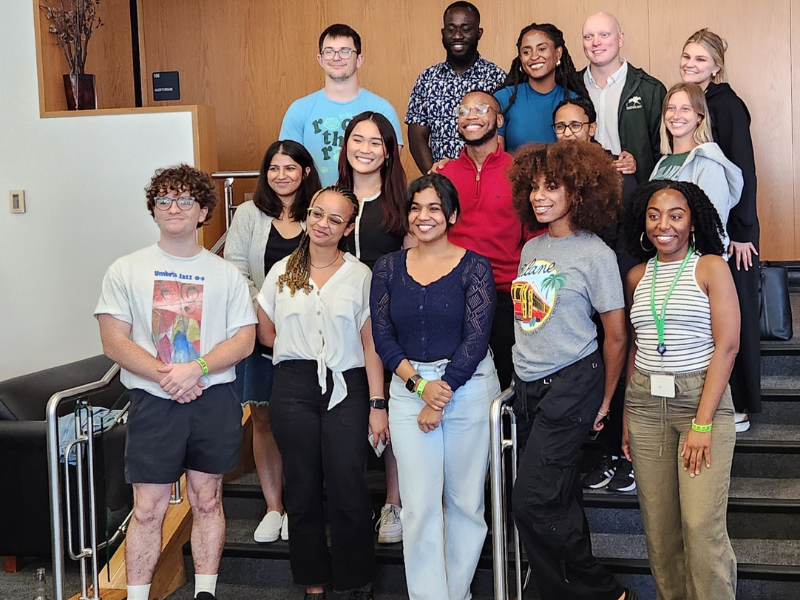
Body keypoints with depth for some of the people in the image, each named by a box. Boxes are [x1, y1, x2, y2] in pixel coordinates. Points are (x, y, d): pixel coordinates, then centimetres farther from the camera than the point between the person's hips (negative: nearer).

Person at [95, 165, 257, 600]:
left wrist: (196, 368, -15)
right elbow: (114, 343, -3)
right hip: (152, 402, -1)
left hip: (214, 401, 1)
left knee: (207, 500, 9)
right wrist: (166, 377, -14)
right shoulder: (125, 271, 4)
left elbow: (244, 340, 0)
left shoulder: (226, 274, 7)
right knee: (148, 507, -1)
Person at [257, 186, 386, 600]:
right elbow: (264, 332, 15)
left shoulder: (360, 276, 2)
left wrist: (377, 404, -7)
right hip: (293, 389, 2)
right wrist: (301, 353, 9)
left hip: (346, 388, -2)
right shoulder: (282, 272, 8)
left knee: (348, 490, -5)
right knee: (303, 488, 7)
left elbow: (370, 344, -3)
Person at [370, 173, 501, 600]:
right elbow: (382, 336, 2)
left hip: (468, 386, -2)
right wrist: (420, 385, -11)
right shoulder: (389, 268, 8)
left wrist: (441, 396, -12)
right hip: (408, 388, 2)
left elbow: (476, 337, -8)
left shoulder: (473, 266, -1)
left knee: (465, 499, 6)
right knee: (419, 503, 0)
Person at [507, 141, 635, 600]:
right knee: (559, 501, 13)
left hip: (572, 385, -6)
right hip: (528, 385, 7)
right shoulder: (531, 248, 10)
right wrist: (522, 378, 13)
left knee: (533, 501, -10)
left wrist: (604, 402, 0)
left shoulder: (595, 254, -9)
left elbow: (616, 336, -5)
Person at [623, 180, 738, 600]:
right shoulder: (637, 277, 12)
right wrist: (628, 418, 8)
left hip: (702, 396, -4)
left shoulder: (711, 267, -2)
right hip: (645, 403, 4)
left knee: (702, 525, -11)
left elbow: (726, 345, -8)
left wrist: (702, 423, -15)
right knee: (658, 526, 6)